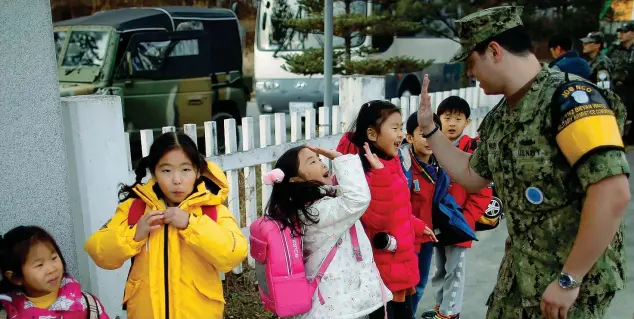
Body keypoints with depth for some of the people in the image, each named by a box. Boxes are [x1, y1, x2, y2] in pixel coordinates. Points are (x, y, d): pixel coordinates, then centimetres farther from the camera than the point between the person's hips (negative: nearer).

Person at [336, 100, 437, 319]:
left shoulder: (391, 162, 6)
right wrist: (379, 174, -36)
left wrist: (418, 227, 29)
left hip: (402, 261, 9)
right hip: (382, 267, -9)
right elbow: (377, 219, -29)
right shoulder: (362, 170, -21)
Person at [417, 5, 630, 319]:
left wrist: (569, 280, -22)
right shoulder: (499, 117, 5)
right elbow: (472, 176, 17)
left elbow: (613, 193, -28)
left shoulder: (569, 97, -21)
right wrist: (429, 128, 10)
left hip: (576, 275, -7)